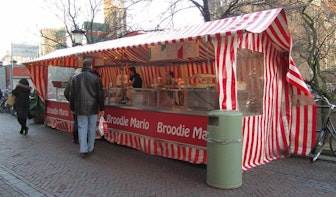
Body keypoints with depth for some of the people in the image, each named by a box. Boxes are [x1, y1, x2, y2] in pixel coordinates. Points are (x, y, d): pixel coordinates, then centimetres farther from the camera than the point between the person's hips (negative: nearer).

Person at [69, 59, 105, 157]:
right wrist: (101, 108, 4)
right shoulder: (95, 78, -4)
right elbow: (100, 94, -2)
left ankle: (83, 150, 3)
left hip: (80, 108, 1)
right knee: (91, 128, 9)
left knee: (82, 128, 5)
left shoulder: (75, 78, 2)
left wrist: (72, 108, 15)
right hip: (92, 107, -1)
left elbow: (72, 94, 6)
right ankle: (90, 149, 17)